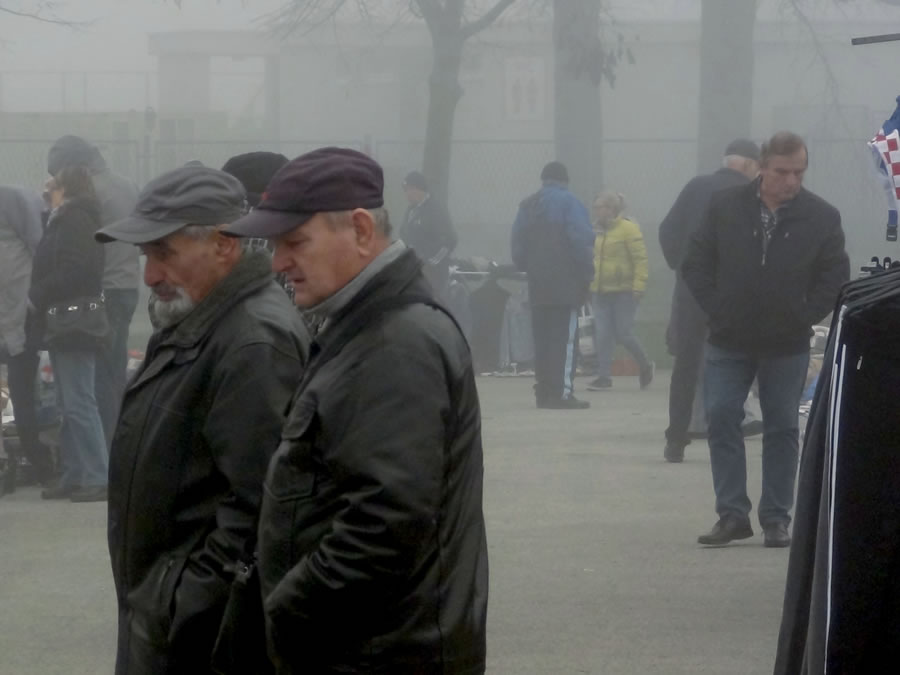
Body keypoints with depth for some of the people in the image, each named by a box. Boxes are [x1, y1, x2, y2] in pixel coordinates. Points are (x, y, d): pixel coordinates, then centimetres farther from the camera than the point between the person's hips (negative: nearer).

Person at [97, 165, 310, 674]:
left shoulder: (257, 341, -21)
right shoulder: (196, 323, 13)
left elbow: (256, 504, -25)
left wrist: (187, 608, -21)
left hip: (196, 630, -10)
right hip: (159, 610, 10)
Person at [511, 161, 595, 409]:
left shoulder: (527, 206, 12)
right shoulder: (569, 203, -6)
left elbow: (518, 245, 12)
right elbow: (582, 240, -12)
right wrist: (587, 274, -6)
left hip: (538, 286, 6)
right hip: (566, 283, -6)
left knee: (542, 338, 10)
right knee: (565, 337, -6)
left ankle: (543, 391, 11)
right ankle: (562, 392, -12)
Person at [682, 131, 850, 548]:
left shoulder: (821, 217, -5)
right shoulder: (726, 207, -2)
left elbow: (835, 276, 0)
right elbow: (696, 263, 3)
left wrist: (804, 317, -7)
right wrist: (715, 309, -4)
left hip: (787, 346, -1)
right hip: (729, 342, 1)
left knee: (783, 428, 5)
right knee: (721, 419, -4)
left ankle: (776, 518, 12)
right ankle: (732, 514, 2)